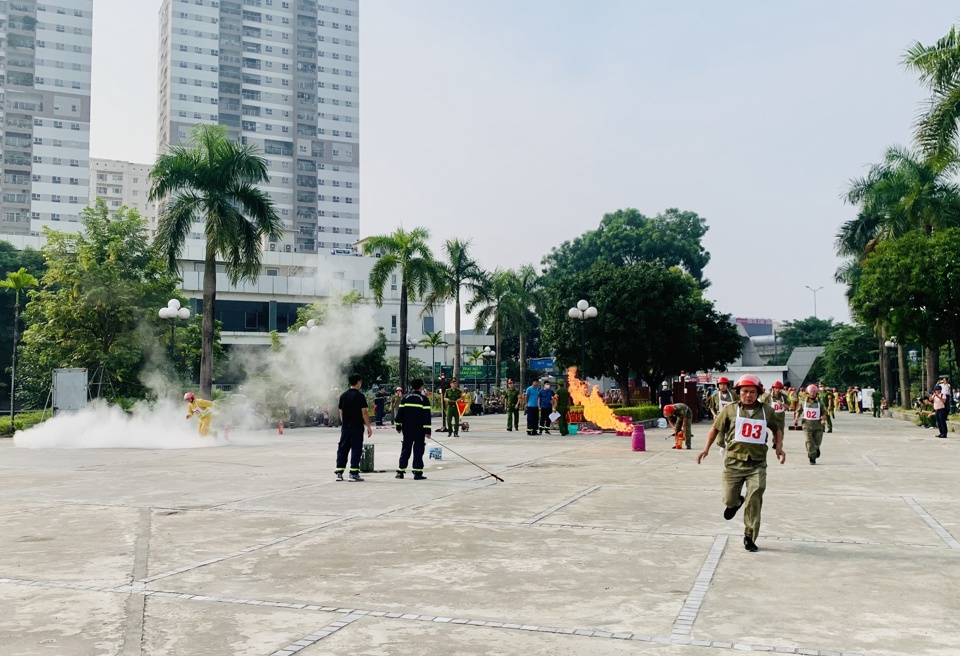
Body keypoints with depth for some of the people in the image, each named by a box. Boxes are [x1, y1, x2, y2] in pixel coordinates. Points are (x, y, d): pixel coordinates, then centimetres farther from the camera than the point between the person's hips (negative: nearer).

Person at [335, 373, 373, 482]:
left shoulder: (343, 395, 8)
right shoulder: (360, 396, -9)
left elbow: (341, 412, 13)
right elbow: (364, 413, -12)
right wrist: (369, 427, -7)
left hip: (345, 427, 6)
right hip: (357, 427, -5)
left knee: (342, 448, 10)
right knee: (356, 449, -1)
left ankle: (339, 473, 9)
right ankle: (353, 473, -2)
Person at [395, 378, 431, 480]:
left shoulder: (405, 397, 5)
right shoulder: (424, 399, -5)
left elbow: (400, 412, 5)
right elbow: (427, 415, -8)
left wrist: (398, 426, 13)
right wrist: (427, 430, -7)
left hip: (407, 429, 3)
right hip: (419, 429, -3)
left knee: (405, 449, 12)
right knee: (418, 450, 1)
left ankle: (400, 471, 11)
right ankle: (417, 472, -2)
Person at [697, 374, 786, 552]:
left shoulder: (767, 411, 4)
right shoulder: (731, 410, 0)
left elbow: (777, 428, 22)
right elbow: (716, 427, 10)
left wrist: (779, 446, 6)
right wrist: (707, 447, 2)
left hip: (757, 464, 0)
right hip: (734, 462, 0)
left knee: (754, 501, -8)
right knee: (729, 500, 0)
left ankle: (749, 538, 7)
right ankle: (735, 502, 39)